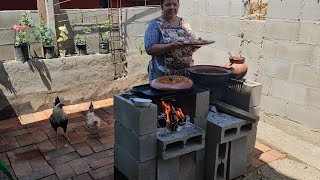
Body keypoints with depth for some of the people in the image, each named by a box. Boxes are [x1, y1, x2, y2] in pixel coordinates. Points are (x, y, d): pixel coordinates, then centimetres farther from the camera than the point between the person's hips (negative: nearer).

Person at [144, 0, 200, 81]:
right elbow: (149, 49, -16)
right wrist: (172, 46, -27)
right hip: (163, 75, -4)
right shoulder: (155, 24, -5)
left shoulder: (184, 23, 8)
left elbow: (191, 47, 13)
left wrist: (196, 45, -10)